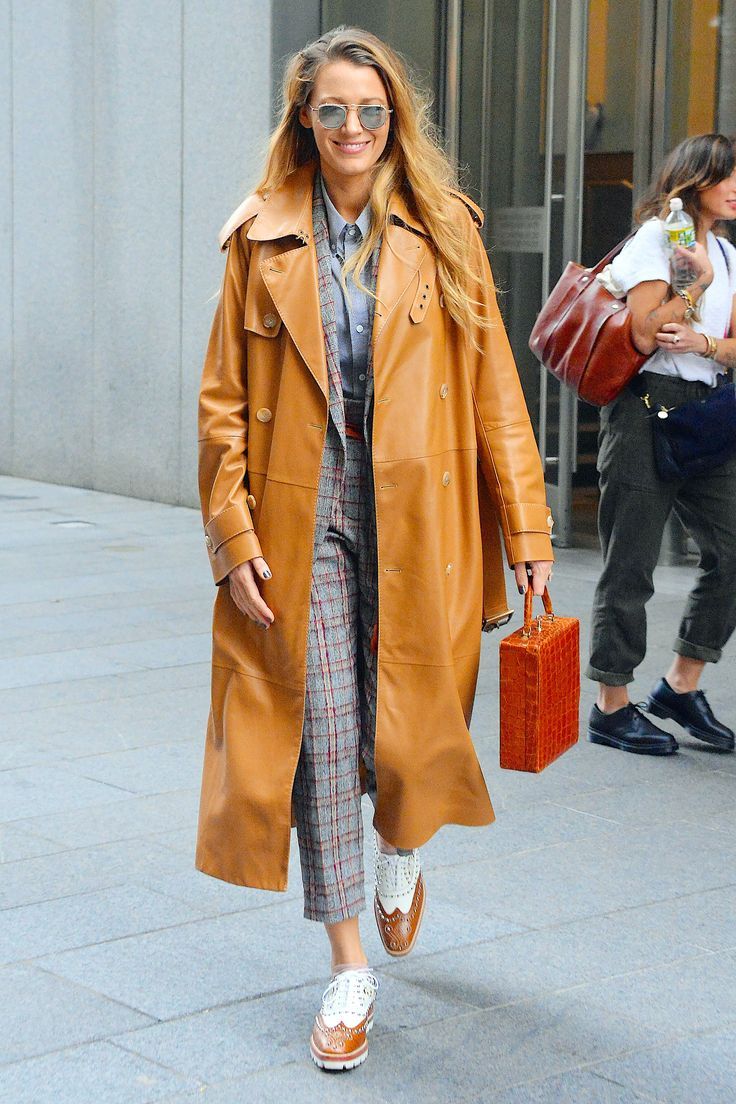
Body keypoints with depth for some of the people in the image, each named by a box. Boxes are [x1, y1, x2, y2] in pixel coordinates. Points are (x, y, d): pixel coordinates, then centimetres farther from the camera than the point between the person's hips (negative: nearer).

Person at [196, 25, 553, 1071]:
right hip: (303, 521, 0)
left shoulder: (443, 231, 3)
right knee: (322, 738, -1)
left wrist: (526, 525, 0)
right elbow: (223, 396, 3)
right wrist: (233, 533, -5)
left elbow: (492, 383, 3)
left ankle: (402, 851, 43)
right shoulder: (264, 239, 4)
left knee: (412, 724, 6)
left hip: (418, 520, 0)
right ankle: (350, 967, 12)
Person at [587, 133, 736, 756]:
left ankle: (682, 684, 13)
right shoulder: (656, 237, -4)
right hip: (649, 407, -7)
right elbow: (644, 334, -14)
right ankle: (612, 708, 6)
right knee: (631, 562, -2)